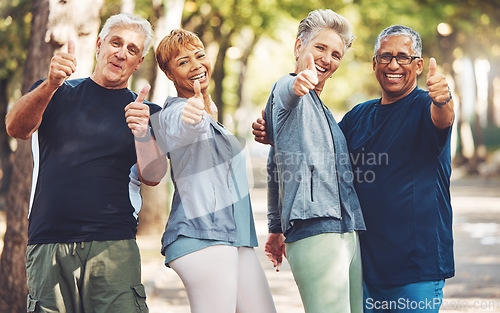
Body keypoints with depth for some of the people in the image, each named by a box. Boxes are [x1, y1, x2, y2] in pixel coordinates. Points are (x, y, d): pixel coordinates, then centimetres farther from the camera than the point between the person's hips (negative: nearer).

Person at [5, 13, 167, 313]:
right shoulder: (56, 93, 15)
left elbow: (152, 176, 0)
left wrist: (143, 134, -22)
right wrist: (52, 84, -23)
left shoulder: (146, 111, 14)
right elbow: (16, 128, -5)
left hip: (114, 247, 0)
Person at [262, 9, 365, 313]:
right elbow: (288, 90, -28)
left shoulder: (319, 108, 27)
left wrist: (277, 228, 31)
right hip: (315, 230, -9)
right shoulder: (286, 90, 0)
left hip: (347, 230, 9)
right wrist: (299, 83, -52)